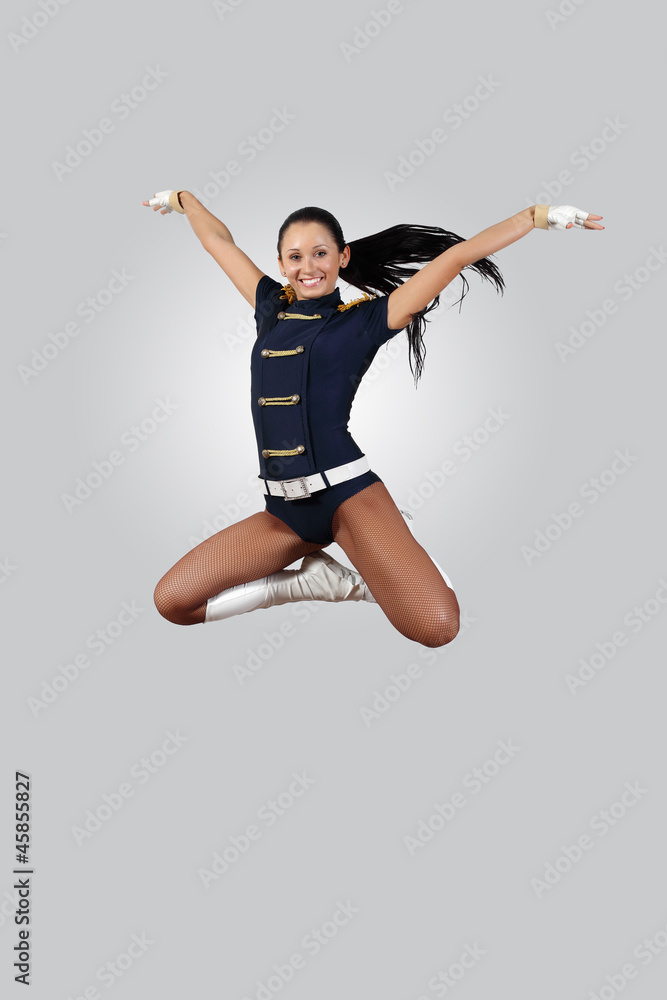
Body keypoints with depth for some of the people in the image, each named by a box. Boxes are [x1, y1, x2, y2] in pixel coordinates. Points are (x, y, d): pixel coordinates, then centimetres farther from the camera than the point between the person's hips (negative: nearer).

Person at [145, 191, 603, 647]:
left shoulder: (365, 318, 4)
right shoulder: (271, 306, 15)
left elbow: (457, 255, 4)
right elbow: (218, 239, 30)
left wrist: (541, 214, 5)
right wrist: (180, 197, 43)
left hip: (347, 493, -5)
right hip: (284, 509, 5)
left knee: (437, 626, -26)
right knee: (171, 601, -3)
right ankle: (318, 582, 8)